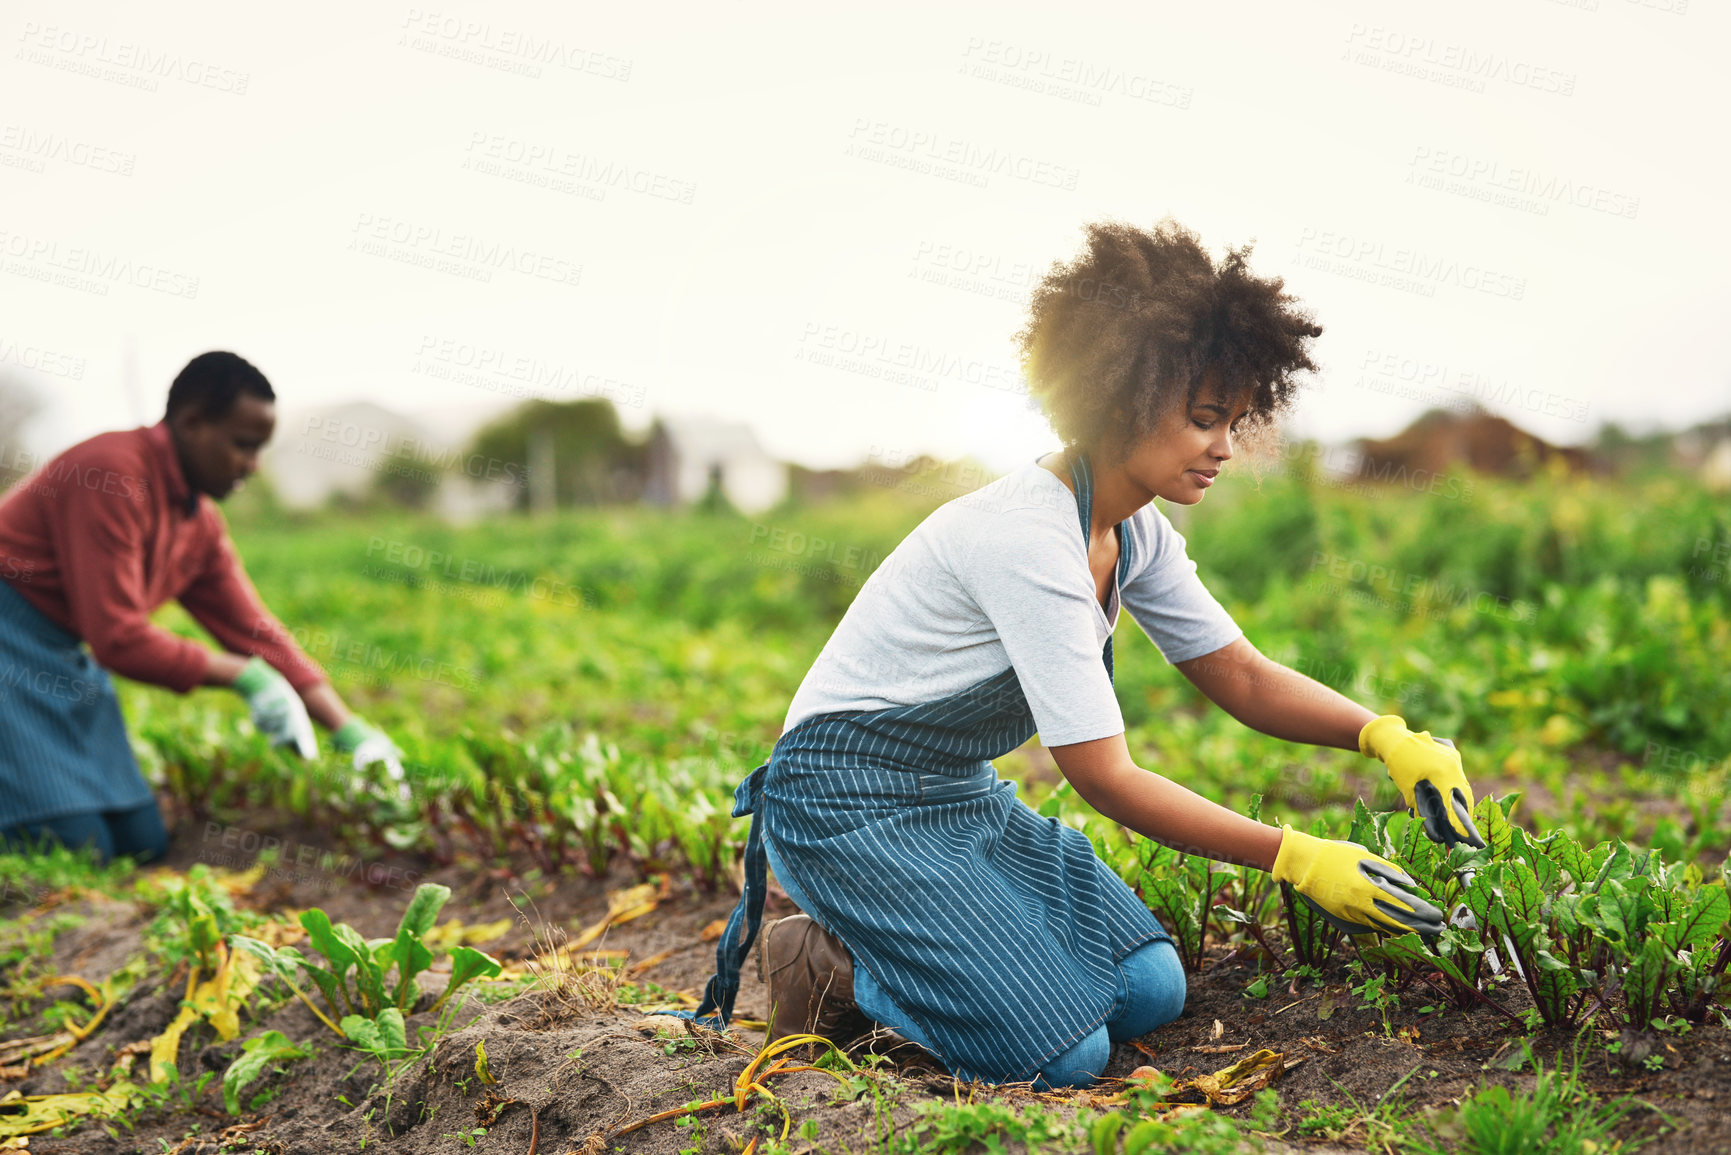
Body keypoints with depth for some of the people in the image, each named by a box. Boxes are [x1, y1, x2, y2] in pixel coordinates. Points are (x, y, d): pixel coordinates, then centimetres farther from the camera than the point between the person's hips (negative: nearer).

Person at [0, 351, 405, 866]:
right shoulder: (114, 477, -23)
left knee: (142, 843, 6)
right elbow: (117, 638, -25)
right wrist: (244, 677, -19)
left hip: (65, 654, 9)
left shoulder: (201, 524, 6)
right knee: (75, 848, -15)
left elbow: (254, 631, 6)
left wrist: (349, 729, -2)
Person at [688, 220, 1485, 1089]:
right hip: (850, 805, -9)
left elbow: (1243, 679, 6)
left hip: (961, 793, 9)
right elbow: (1103, 778, -26)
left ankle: (899, 951, 11)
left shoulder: (1136, 531, 1)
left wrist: (1385, 735, -11)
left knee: (1149, 992, -5)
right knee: (1061, 1058, -17)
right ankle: (832, 973, 3)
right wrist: (1296, 859, -23)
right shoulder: (1028, 538, -28)